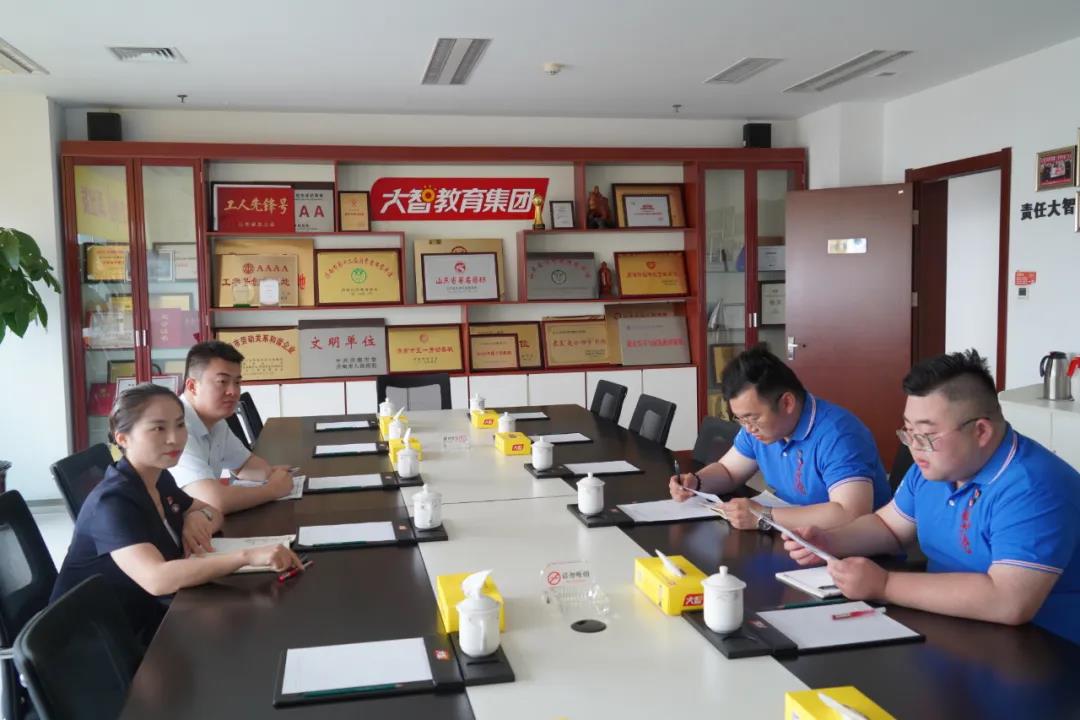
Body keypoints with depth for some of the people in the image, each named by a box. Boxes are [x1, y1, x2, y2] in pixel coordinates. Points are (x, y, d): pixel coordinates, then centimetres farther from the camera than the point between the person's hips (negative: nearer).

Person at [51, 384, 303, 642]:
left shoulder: (159, 479, 2)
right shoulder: (112, 503, -23)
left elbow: (214, 513, 16)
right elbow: (157, 579, -37)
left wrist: (199, 518, -8)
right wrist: (247, 556, -43)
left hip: (145, 619, 8)